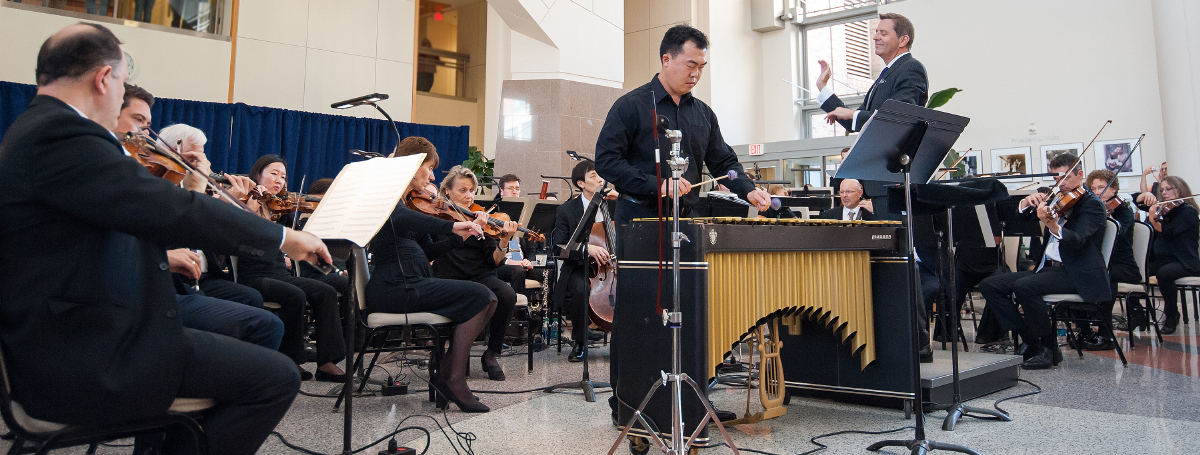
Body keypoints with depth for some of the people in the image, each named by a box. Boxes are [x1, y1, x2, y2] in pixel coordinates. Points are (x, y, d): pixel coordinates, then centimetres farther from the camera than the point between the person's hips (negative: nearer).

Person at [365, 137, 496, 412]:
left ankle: (447, 375, -6)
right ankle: (453, 378, -13)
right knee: (479, 294, -17)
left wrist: (462, 234, 4)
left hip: (412, 284, 9)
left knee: (486, 299, -3)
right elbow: (399, 220, -30)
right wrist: (451, 226, -35)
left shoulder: (412, 203, 24)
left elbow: (428, 252, 19)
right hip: (395, 287, -9)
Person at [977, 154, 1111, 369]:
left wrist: (1053, 225, -43)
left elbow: (1077, 240, -23)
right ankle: (1029, 340, -7)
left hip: (1077, 274, -7)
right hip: (1047, 268, 8)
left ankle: (1049, 349, -16)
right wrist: (1027, 202, -9)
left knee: (1024, 286, -33)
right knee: (989, 285, -9)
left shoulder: (1092, 204, -5)